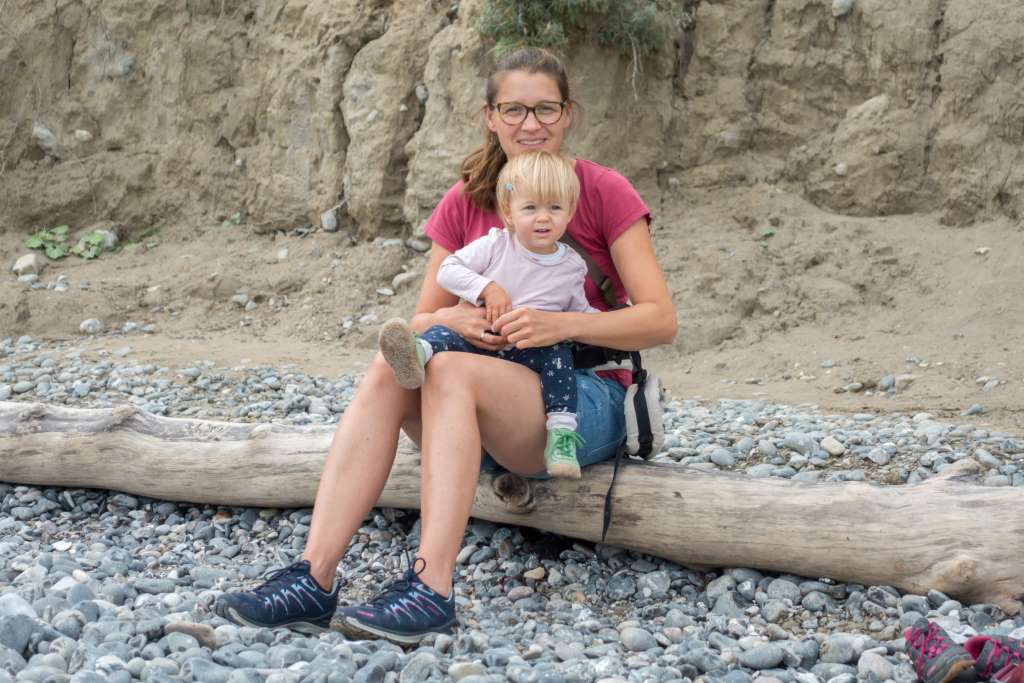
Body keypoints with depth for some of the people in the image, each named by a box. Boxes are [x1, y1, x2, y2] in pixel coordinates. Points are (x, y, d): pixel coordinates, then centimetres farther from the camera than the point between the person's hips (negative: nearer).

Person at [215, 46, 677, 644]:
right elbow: (422, 319, 9)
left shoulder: (604, 191, -3)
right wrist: (448, 320, -15)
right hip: (495, 403, 4)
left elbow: (661, 320, -9)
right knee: (389, 367, -26)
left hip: (587, 403, -4)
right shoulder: (465, 203, 9)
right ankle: (314, 578, -35)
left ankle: (432, 591, -40)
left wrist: (562, 324, -24)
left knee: (451, 370, -33)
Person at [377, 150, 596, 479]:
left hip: (531, 356, 1)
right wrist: (488, 288, -17)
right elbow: (447, 270, -3)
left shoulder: (572, 267, 6)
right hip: (478, 343, -1)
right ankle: (416, 355, -62)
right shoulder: (496, 246, 0)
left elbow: (579, 312, 21)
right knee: (447, 332, -27)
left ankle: (561, 435, -33)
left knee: (559, 352, -28)